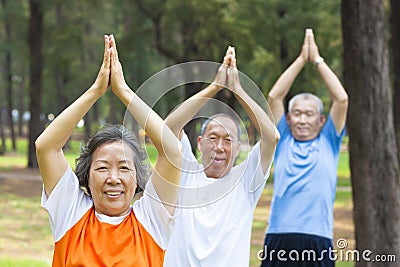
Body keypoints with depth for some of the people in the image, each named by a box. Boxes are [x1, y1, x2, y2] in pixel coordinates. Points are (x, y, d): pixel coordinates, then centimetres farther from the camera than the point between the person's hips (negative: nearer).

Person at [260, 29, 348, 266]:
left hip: (318, 240, -1)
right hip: (279, 237, 1)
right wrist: (301, 59, 9)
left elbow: (342, 99, 3)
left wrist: (318, 60, 9)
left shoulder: (328, 142, 12)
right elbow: (274, 97, 7)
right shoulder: (283, 141, 14)